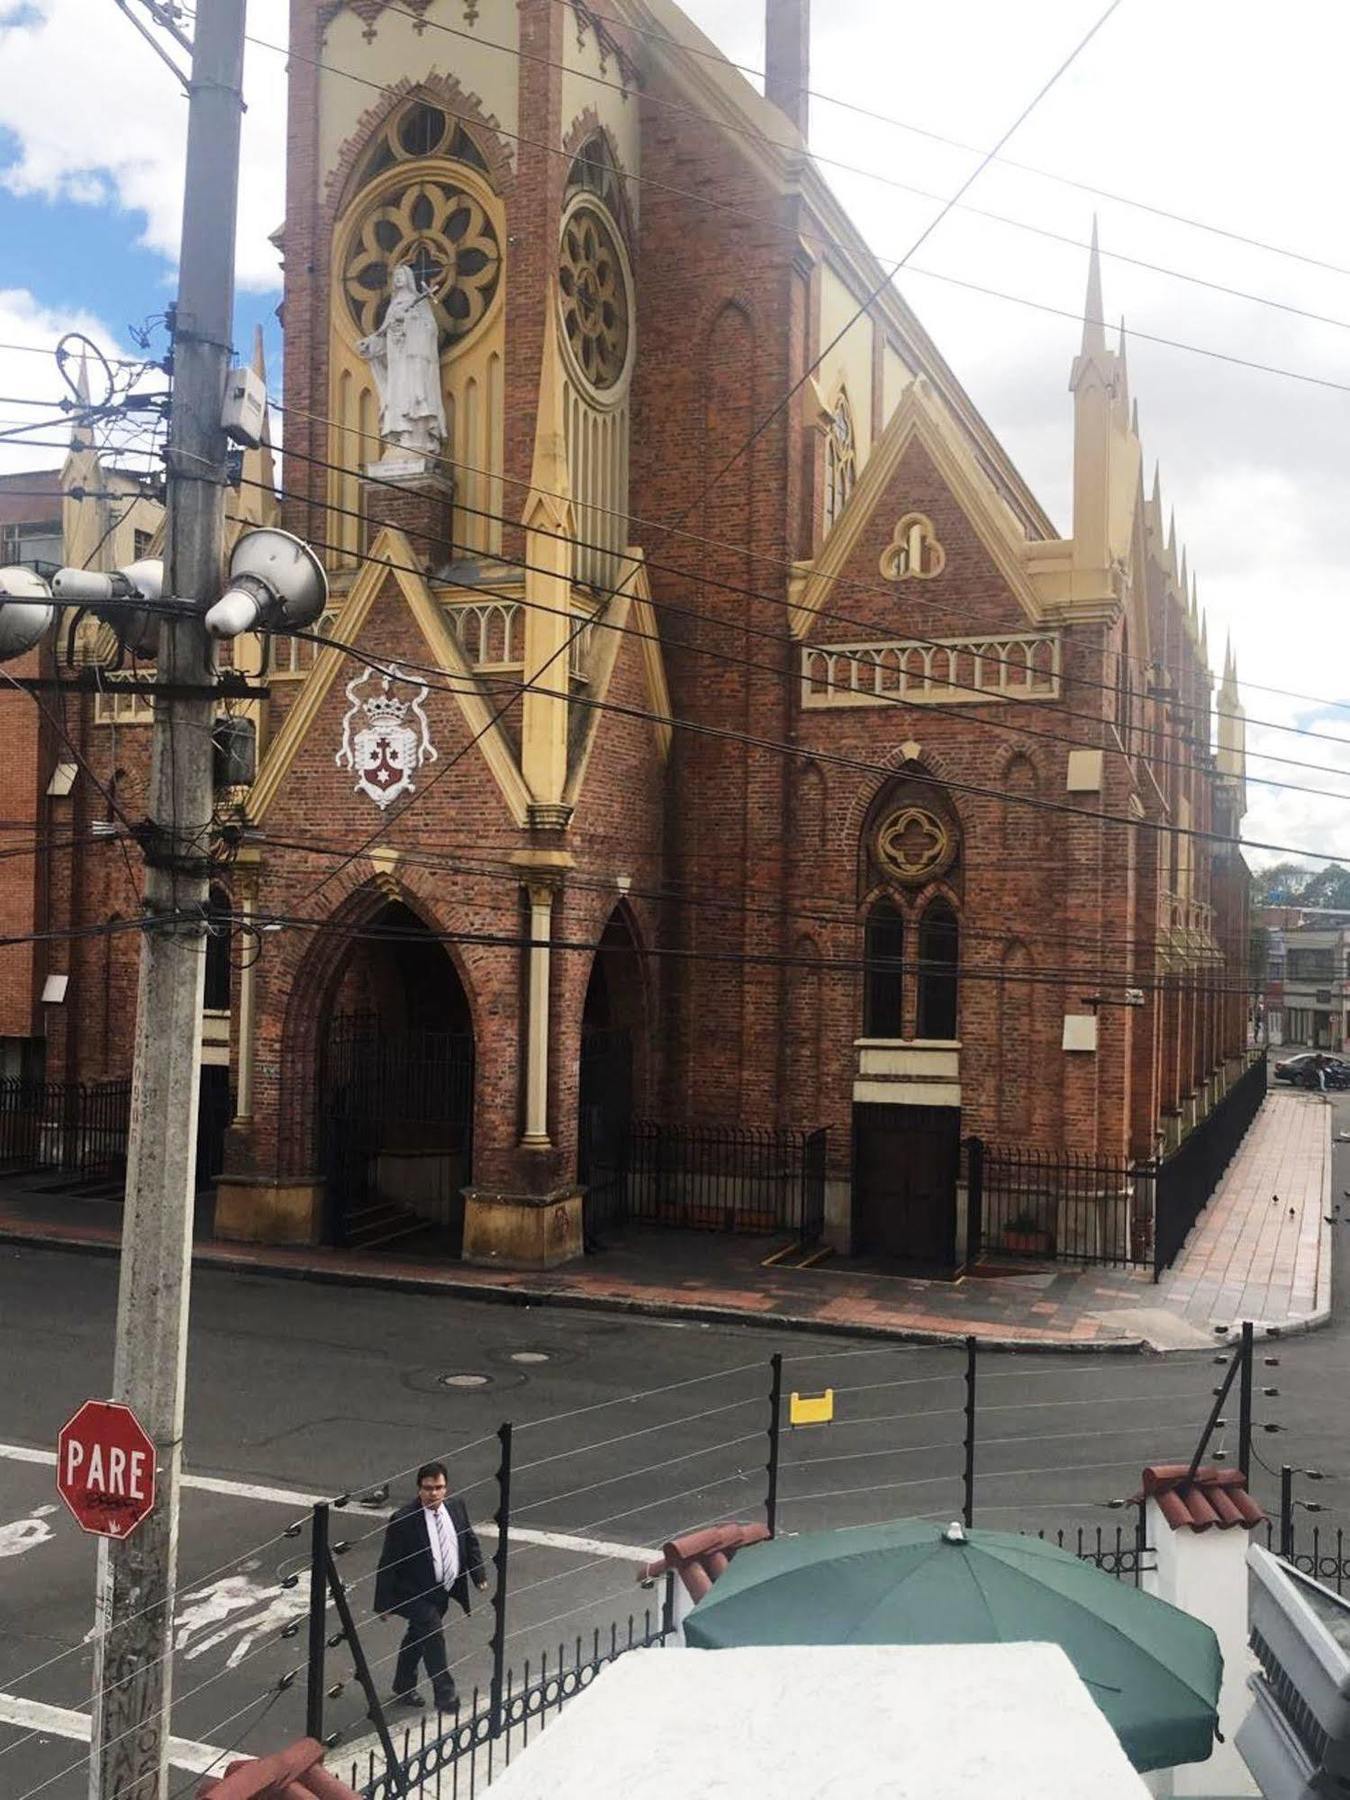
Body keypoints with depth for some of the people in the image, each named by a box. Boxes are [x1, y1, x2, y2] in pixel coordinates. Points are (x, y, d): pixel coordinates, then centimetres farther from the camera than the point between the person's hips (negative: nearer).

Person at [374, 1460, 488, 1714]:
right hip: (414, 1592, -6)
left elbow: (470, 1541, 8)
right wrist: (384, 1604, -15)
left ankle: (404, 1688, 41)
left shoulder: (456, 1506, -7)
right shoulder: (403, 1520, -24)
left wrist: (479, 1575, 4)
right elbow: (388, 1564, -18)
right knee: (434, 1633, -20)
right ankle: (444, 1697, -9)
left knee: (418, 1636, 21)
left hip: (444, 1589, 6)